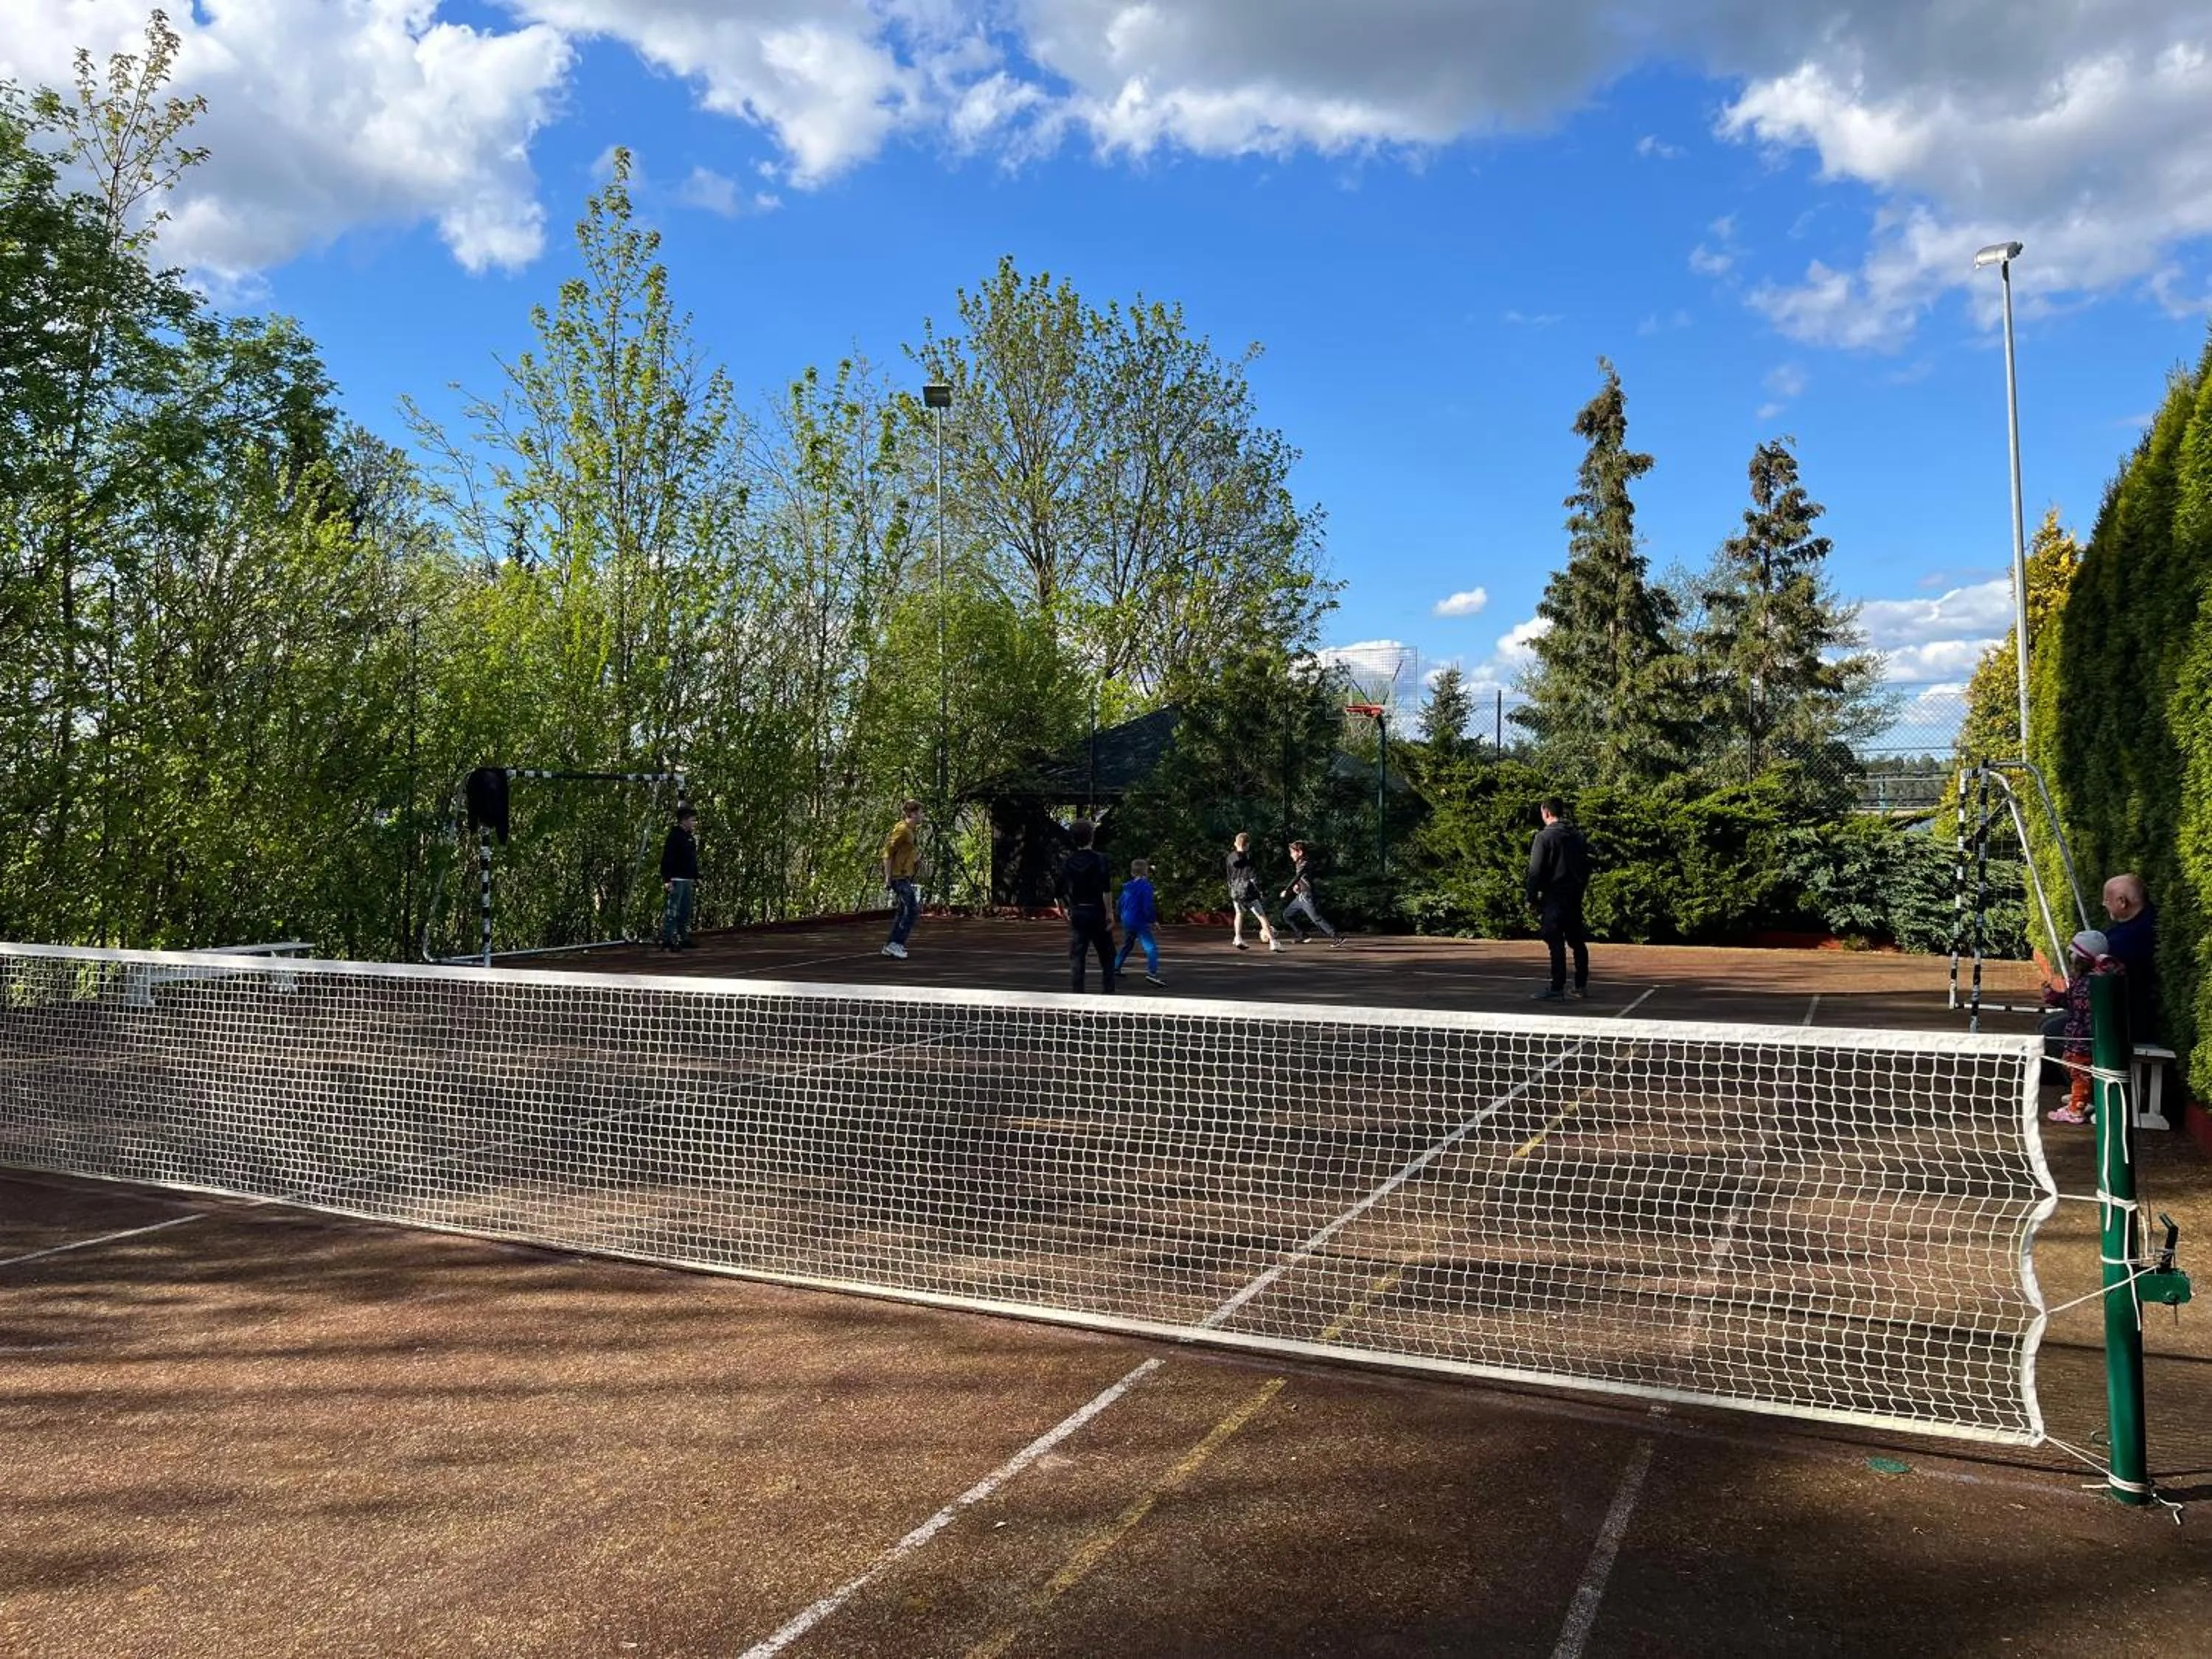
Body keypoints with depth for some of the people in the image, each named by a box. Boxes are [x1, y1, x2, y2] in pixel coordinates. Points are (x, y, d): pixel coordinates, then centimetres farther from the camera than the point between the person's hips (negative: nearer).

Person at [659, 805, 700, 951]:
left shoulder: (691, 837, 17)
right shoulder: (675, 835, -11)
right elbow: (667, 859, -16)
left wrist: (696, 879, 21)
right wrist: (667, 880, -21)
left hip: (688, 880, 9)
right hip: (676, 880, -9)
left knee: (686, 911, 12)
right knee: (672, 911, -8)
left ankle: (684, 939, 19)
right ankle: (666, 941, -7)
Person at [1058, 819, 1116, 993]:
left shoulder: (1067, 862, 3)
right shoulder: (1100, 859, -9)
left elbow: (1060, 892, 6)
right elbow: (1105, 891, -15)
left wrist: (1065, 911, 19)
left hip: (1076, 914, 3)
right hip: (1097, 913, -3)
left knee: (1077, 959, 6)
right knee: (1107, 959, 8)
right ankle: (1108, 994, 3)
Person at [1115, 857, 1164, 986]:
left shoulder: (1127, 886, 9)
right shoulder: (1145, 886, -14)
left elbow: (1121, 903, 18)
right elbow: (1148, 906, -19)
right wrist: (1153, 920, -8)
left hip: (1127, 921, 8)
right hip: (1139, 922, -8)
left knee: (1127, 946, 27)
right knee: (1151, 947, -15)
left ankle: (1115, 969, 34)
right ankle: (1152, 972, -31)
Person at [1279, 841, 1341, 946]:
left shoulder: (1304, 864, -16)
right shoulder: (1298, 864, 12)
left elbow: (1296, 878, -28)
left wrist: (1286, 890, -32)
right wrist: (1296, 885, 4)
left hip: (1307, 897, -10)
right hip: (1300, 896, 10)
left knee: (1317, 919, -14)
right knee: (1287, 914, 14)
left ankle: (1337, 938, -14)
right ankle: (1302, 936, 21)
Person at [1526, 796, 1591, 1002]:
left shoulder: (1544, 837, -9)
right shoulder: (1578, 836, 11)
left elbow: (1536, 871, -11)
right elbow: (1586, 866, 16)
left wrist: (1532, 897, -7)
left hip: (1554, 896, -7)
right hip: (1575, 897, 7)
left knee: (1556, 943, -8)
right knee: (1577, 941, 14)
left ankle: (1557, 989, -10)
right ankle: (1582, 986, 20)